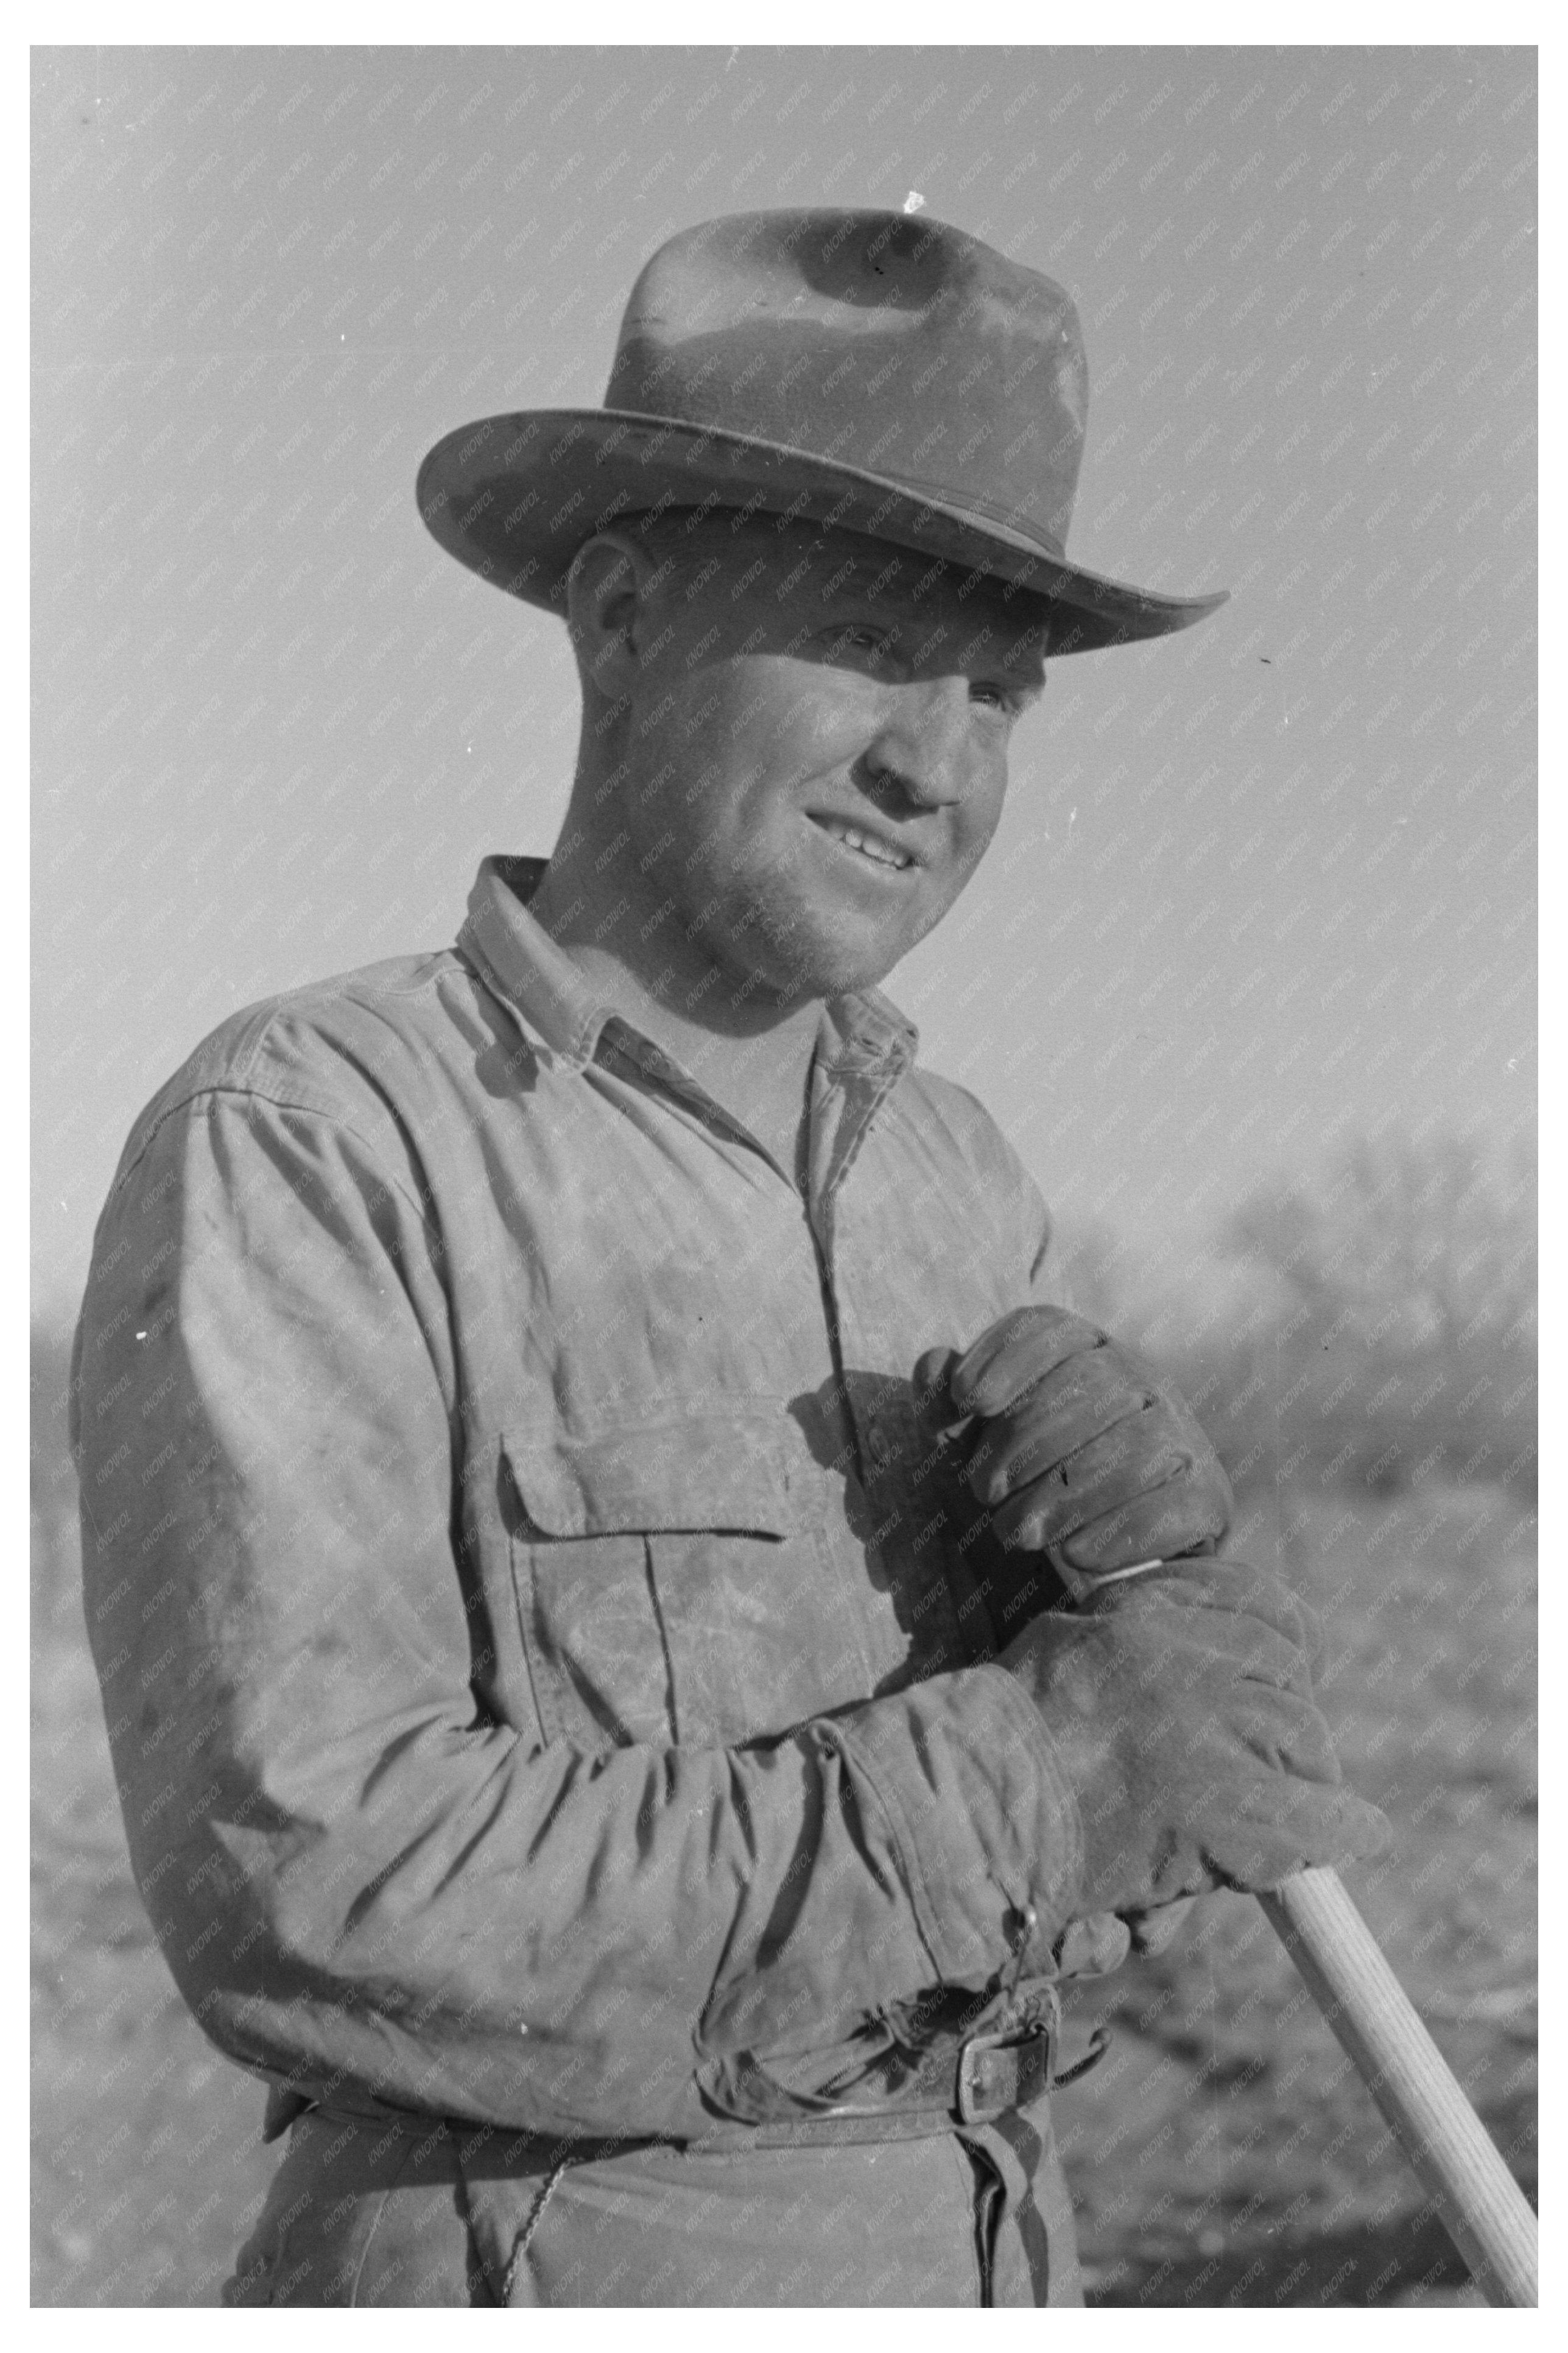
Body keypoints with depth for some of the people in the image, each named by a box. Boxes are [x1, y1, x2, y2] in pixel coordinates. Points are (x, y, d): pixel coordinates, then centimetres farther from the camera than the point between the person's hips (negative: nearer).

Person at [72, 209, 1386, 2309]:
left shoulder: (955, 1175, 6)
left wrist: (1162, 1561, -14)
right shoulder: (301, 1151, -14)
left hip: (1005, 2268, 6)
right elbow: (310, 1898, -24)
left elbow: (1097, 1888, 6)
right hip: (540, 2272, -5)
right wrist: (1030, 1767, -22)